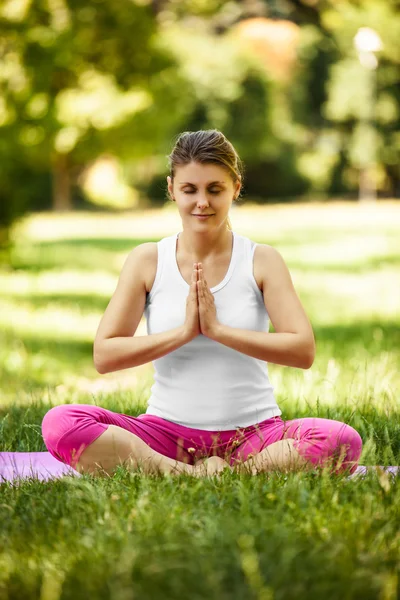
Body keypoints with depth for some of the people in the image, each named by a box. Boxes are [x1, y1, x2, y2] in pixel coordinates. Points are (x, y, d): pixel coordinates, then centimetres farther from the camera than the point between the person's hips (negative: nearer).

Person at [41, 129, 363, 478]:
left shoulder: (262, 260, 2)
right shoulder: (148, 260, 4)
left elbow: (304, 350, -9)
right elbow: (104, 355, -3)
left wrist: (218, 329, -14)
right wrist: (184, 331, -13)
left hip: (253, 433, 0)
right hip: (169, 433, 1)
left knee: (343, 441, -31)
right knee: (60, 423, -27)